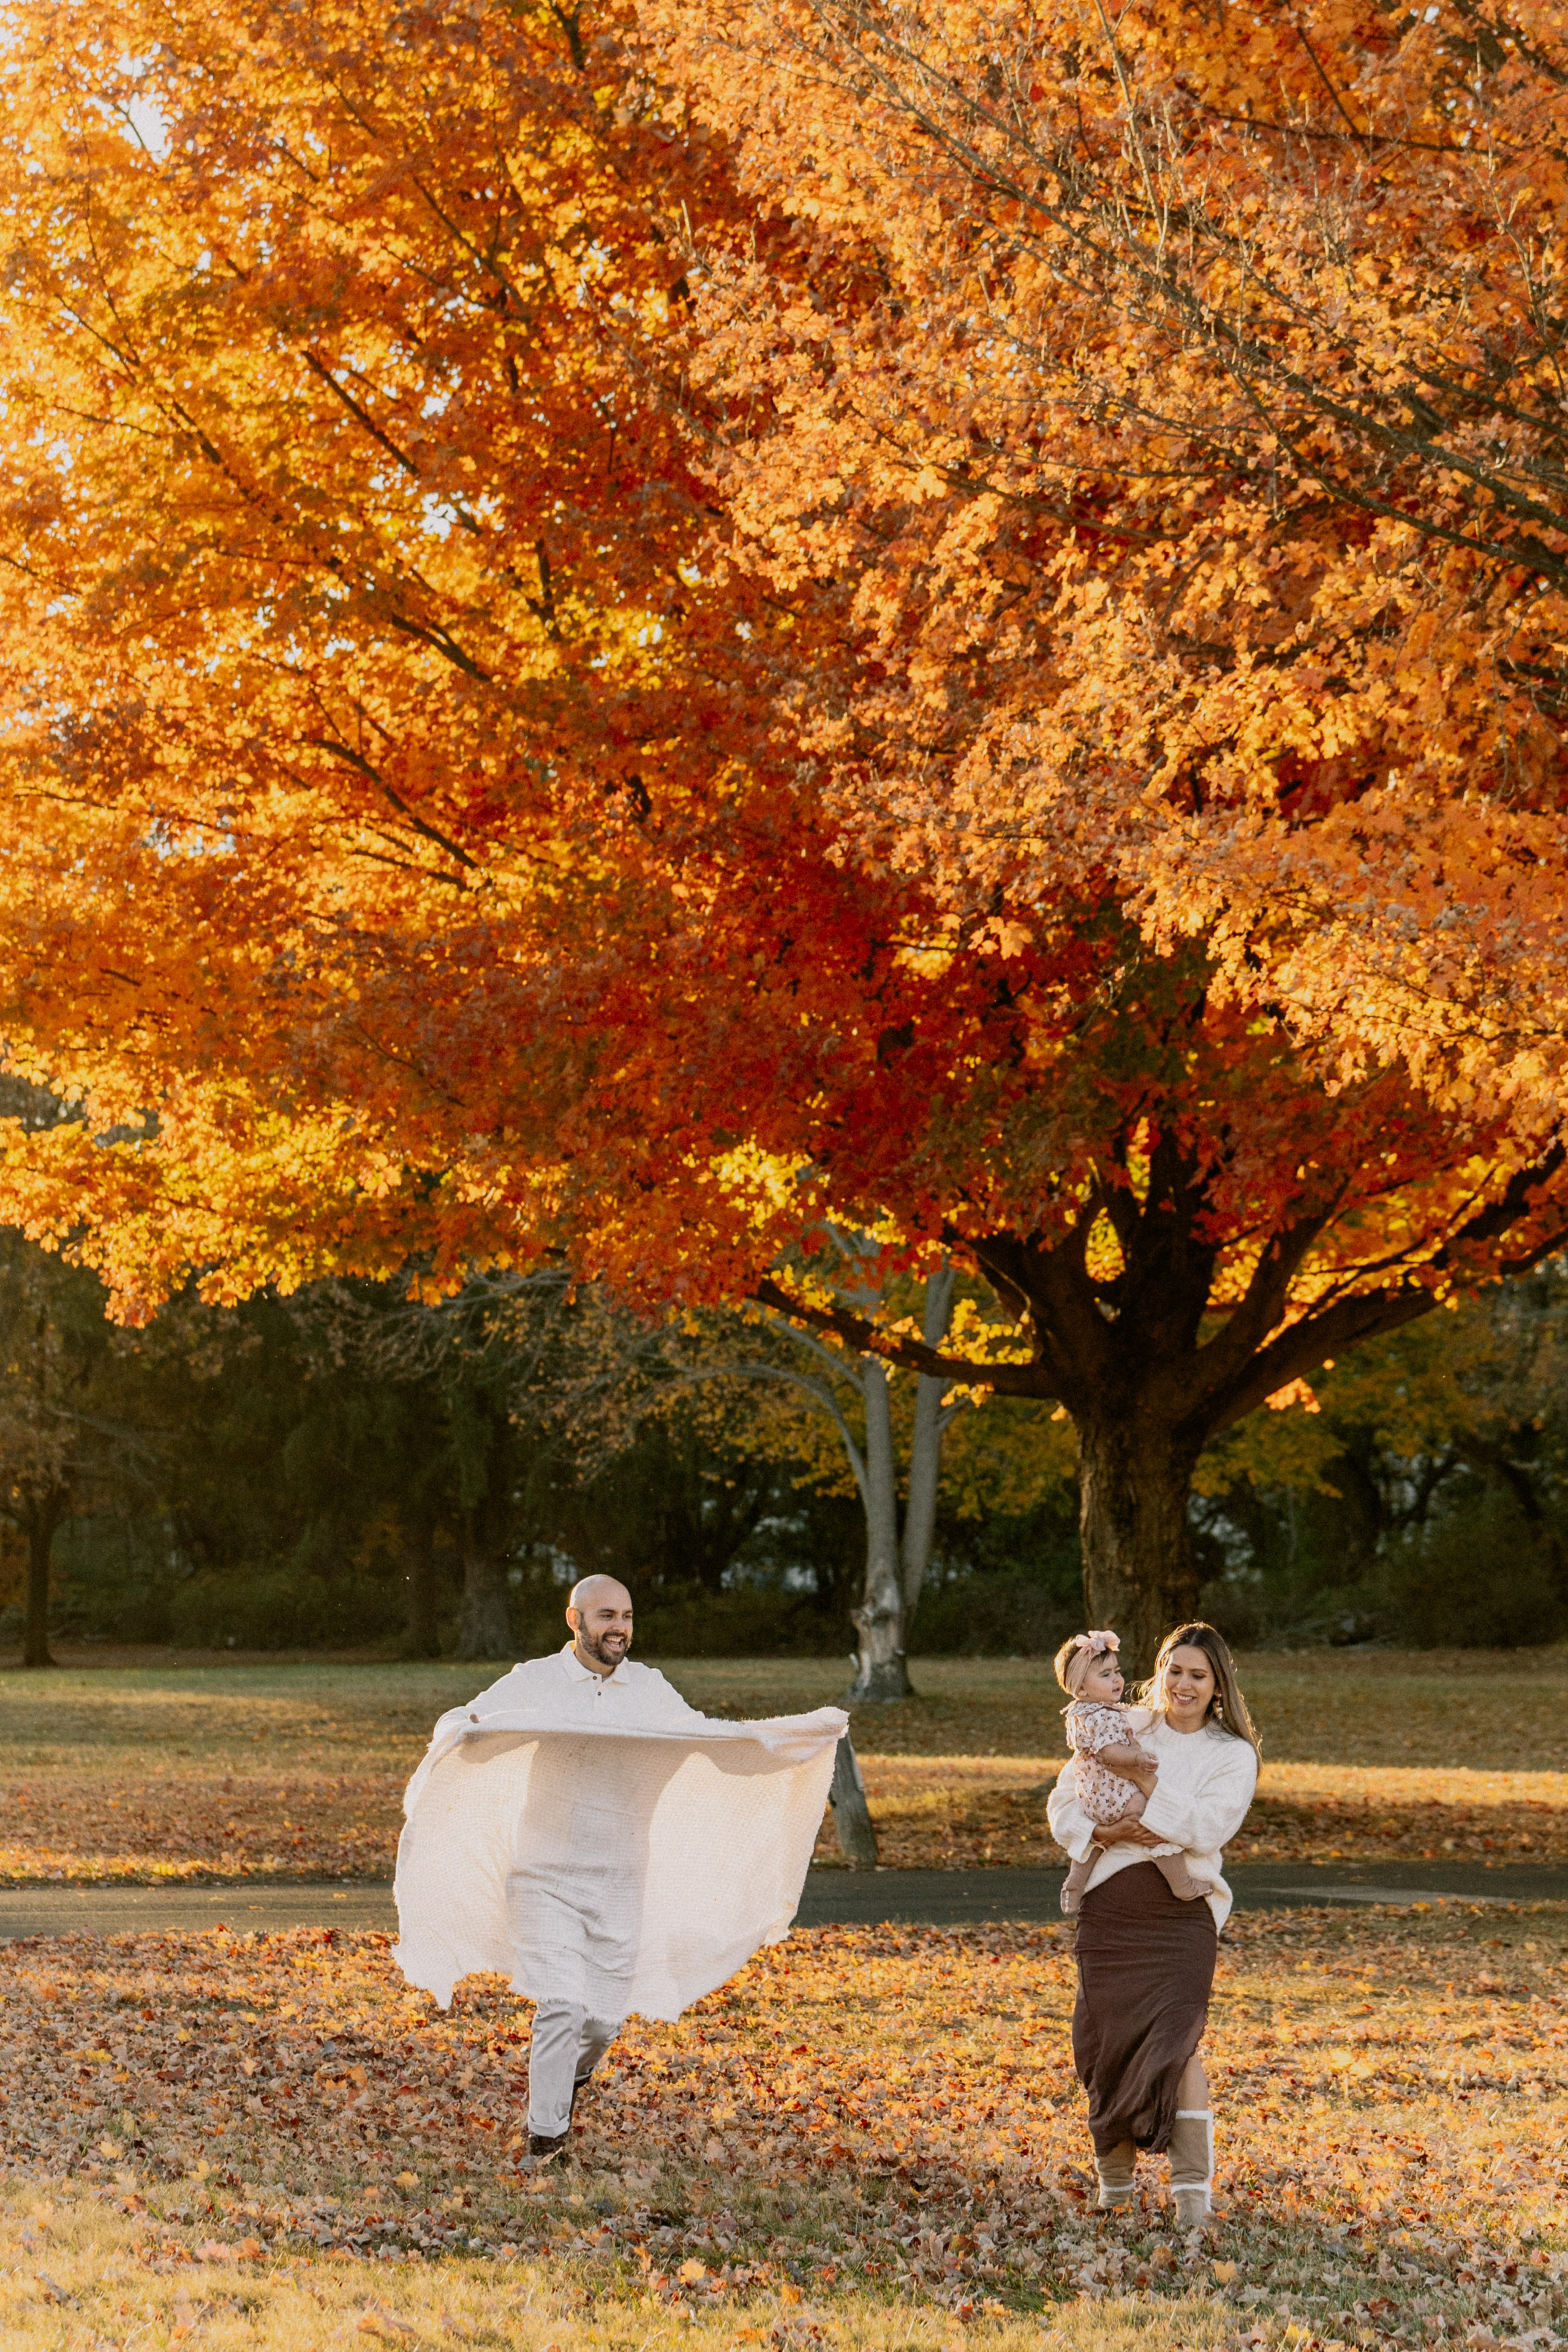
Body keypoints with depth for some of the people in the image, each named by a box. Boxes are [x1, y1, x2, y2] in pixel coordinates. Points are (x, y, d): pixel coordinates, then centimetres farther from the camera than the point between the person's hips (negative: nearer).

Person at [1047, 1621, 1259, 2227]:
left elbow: (1207, 1826, -11)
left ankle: (1193, 2188, -15)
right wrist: (1101, 1832, -12)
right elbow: (1065, 1803, 9)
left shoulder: (1233, 1755, 6)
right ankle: (1115, 2171, 24)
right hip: (1110, 1903, 3)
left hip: (1183, 1909, -3)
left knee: (1174, 2042, -17)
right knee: (1105, 2037, 4)